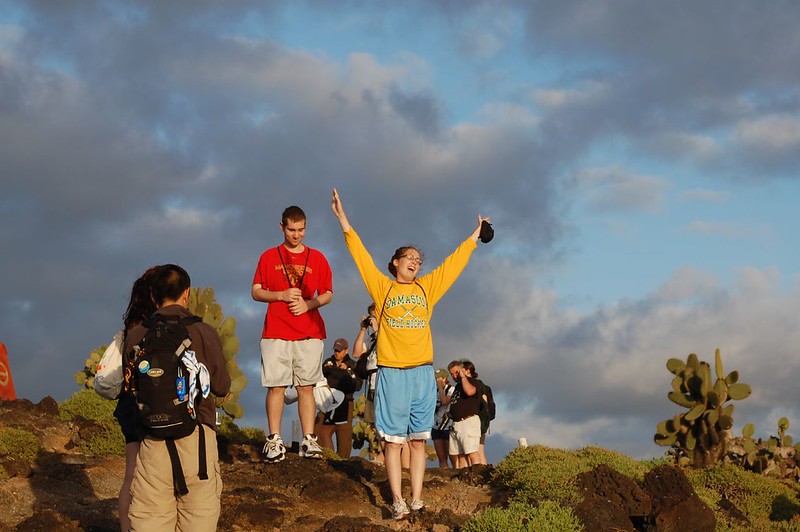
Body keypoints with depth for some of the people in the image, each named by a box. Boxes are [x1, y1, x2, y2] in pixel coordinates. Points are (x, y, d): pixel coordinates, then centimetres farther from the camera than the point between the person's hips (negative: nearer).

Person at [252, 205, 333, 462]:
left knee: (306, 387, -1)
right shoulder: (269, 257, 8)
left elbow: (327, 294, 11)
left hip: (309, 334, 1)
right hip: (275, 333, -1)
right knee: (275, 386, -4)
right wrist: (281, 295, -10)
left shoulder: (317, 258, 10)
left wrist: (308, 304, -8)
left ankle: (309, 440, 1)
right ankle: (274, 440, -1)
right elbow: (256, 292, 7)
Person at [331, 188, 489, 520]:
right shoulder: (382, 287, 7)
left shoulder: (426, 288, 13)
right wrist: (344, 222, -4)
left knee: (418, 440, 4)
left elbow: (453, 264, 20)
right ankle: (397, 502, -3)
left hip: (422, 372, 3)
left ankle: (417, 500, 5)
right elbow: (361, 255, 2)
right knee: (392, 439, -2)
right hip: (391, 372, -3)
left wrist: (474, 237, 24)